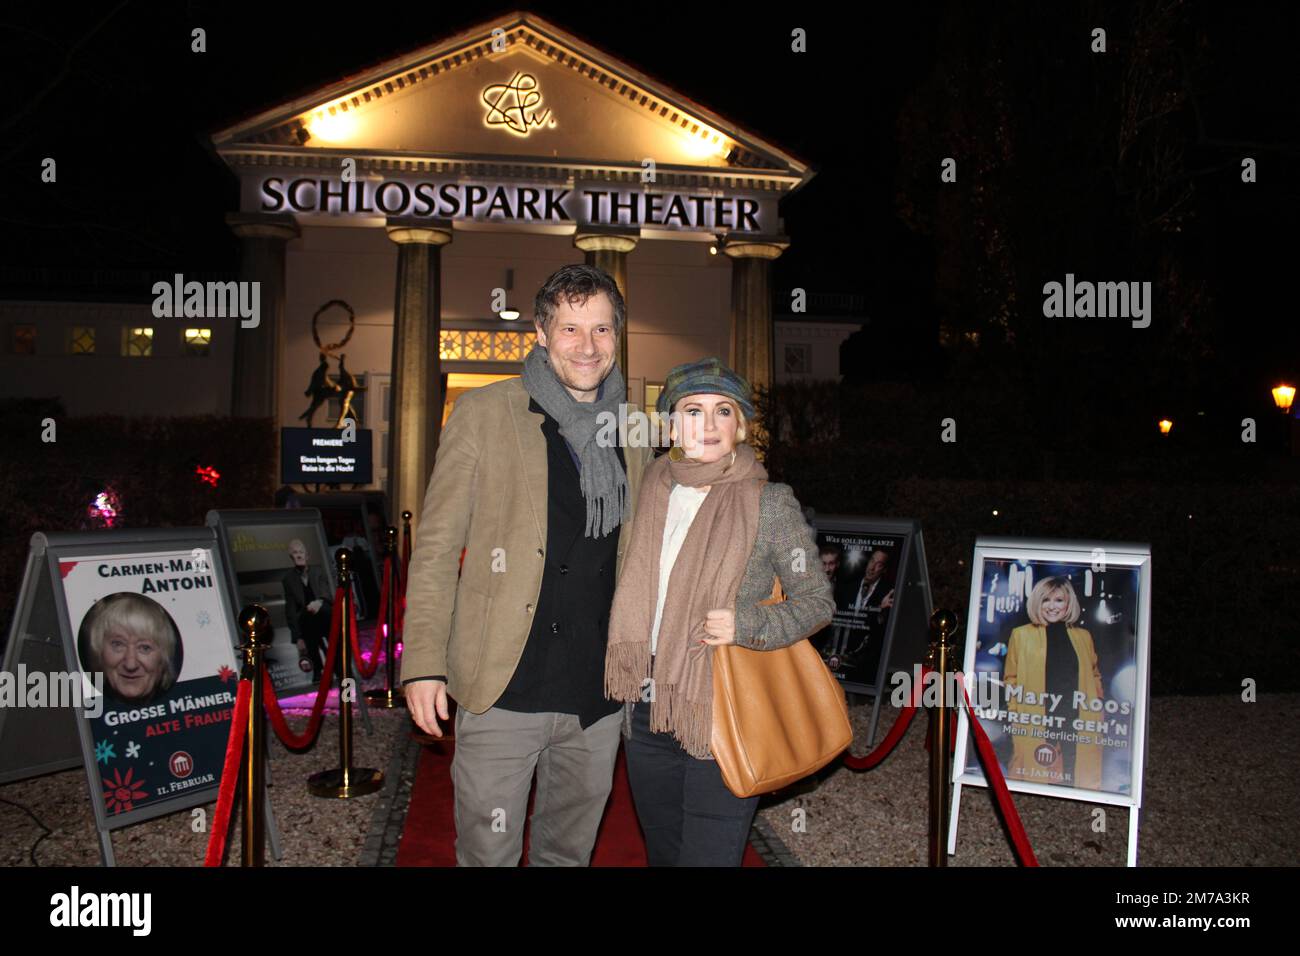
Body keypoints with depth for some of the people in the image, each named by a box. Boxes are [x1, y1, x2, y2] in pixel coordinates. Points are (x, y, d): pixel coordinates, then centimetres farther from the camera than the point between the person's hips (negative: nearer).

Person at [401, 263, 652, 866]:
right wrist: (424, 663, -9)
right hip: (503, 692, -4)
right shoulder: (484, 414, -4)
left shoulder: (630, 431, 8)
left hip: (598, 695, 4)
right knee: (488, 851, 5)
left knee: (570, 850, 19)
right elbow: (436, 546, -3)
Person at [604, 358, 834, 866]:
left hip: (722, 717, -5)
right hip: (647, 711, 5)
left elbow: (818, 600, -5)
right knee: (661, 854, 20)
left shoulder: (769, 503, -10)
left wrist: (745, 626, -20)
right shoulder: (655, 490, 4)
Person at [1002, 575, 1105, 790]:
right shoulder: (1021, 634, 6)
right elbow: (1010, 678, 7)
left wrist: (1098, 706, 8)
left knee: (1078, 776, 1)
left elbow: (1095, 674, 22)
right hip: (1036, 722, -2)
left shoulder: (1083, 637, 14)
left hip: (1078, 721, 2)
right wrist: (1015, 715, -3)